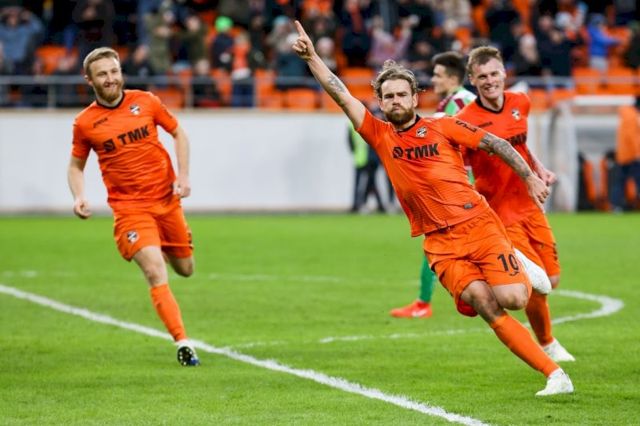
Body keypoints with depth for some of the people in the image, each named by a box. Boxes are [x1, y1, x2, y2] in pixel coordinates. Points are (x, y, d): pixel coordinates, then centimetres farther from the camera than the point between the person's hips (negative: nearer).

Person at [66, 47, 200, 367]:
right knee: (155, 273, -20)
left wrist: (183, 176, -1)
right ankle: (183, 343, -20)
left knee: (184, 269, 14)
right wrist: (79, 197, -8)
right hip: (129, 207, -3)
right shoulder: (85, 123, -3)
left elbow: (179, 134, 11)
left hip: (167, 200, 3)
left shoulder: (146, 102, 0)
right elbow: (76, 166, 10)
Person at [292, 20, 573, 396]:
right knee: (486, 305, -17)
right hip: (439, 241, 1)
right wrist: (311, 57, -3)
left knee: (511, 298, -18)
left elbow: (496, 144, 7)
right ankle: (554, 373, -15)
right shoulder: (380, 136, 8)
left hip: (479, 225, -1)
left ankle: (524, 275, 21)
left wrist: (530, 177, 0)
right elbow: (341, 95, 4)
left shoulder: (444, 127, 3)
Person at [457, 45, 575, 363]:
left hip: (529, 205, 6)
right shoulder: (466, 120, -16)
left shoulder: (521, 103, 4)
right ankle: (547, 345, 12)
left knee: (551, 278, 6)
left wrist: (539, 170, 10)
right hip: (498, 212, -6)